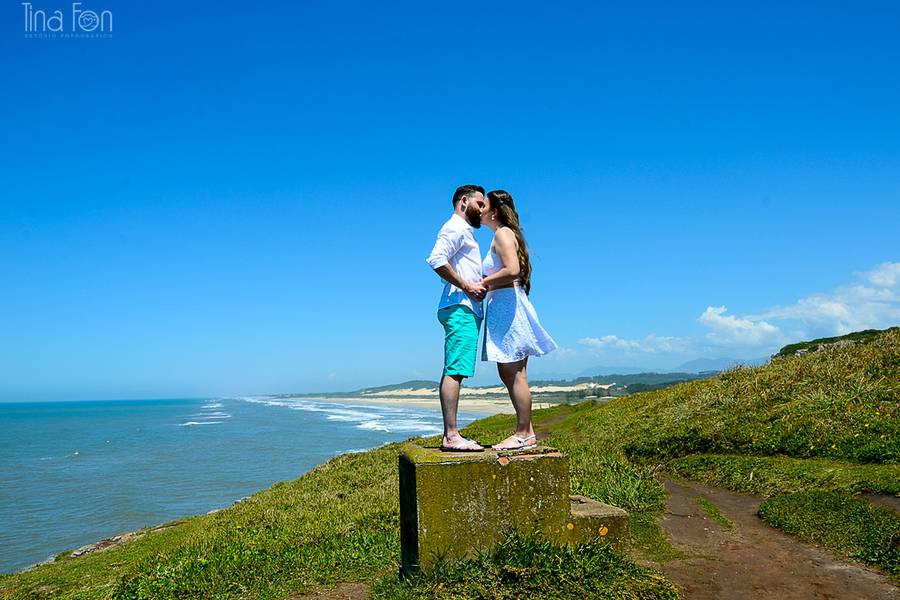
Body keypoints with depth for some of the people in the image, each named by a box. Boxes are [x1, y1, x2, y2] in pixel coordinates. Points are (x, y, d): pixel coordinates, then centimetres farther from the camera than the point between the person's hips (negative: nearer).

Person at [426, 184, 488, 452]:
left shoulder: (465, 231, 28)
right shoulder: (455, 227, -3)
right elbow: (436, 259, -19)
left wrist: (480, 285, 11)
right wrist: (466, 286, -16)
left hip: (467, 310, 11)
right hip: (460, 309, -11)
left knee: (454, 372, 7)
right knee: (455, 370, -14)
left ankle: (450, 435, 9)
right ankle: (451, 435, -16)